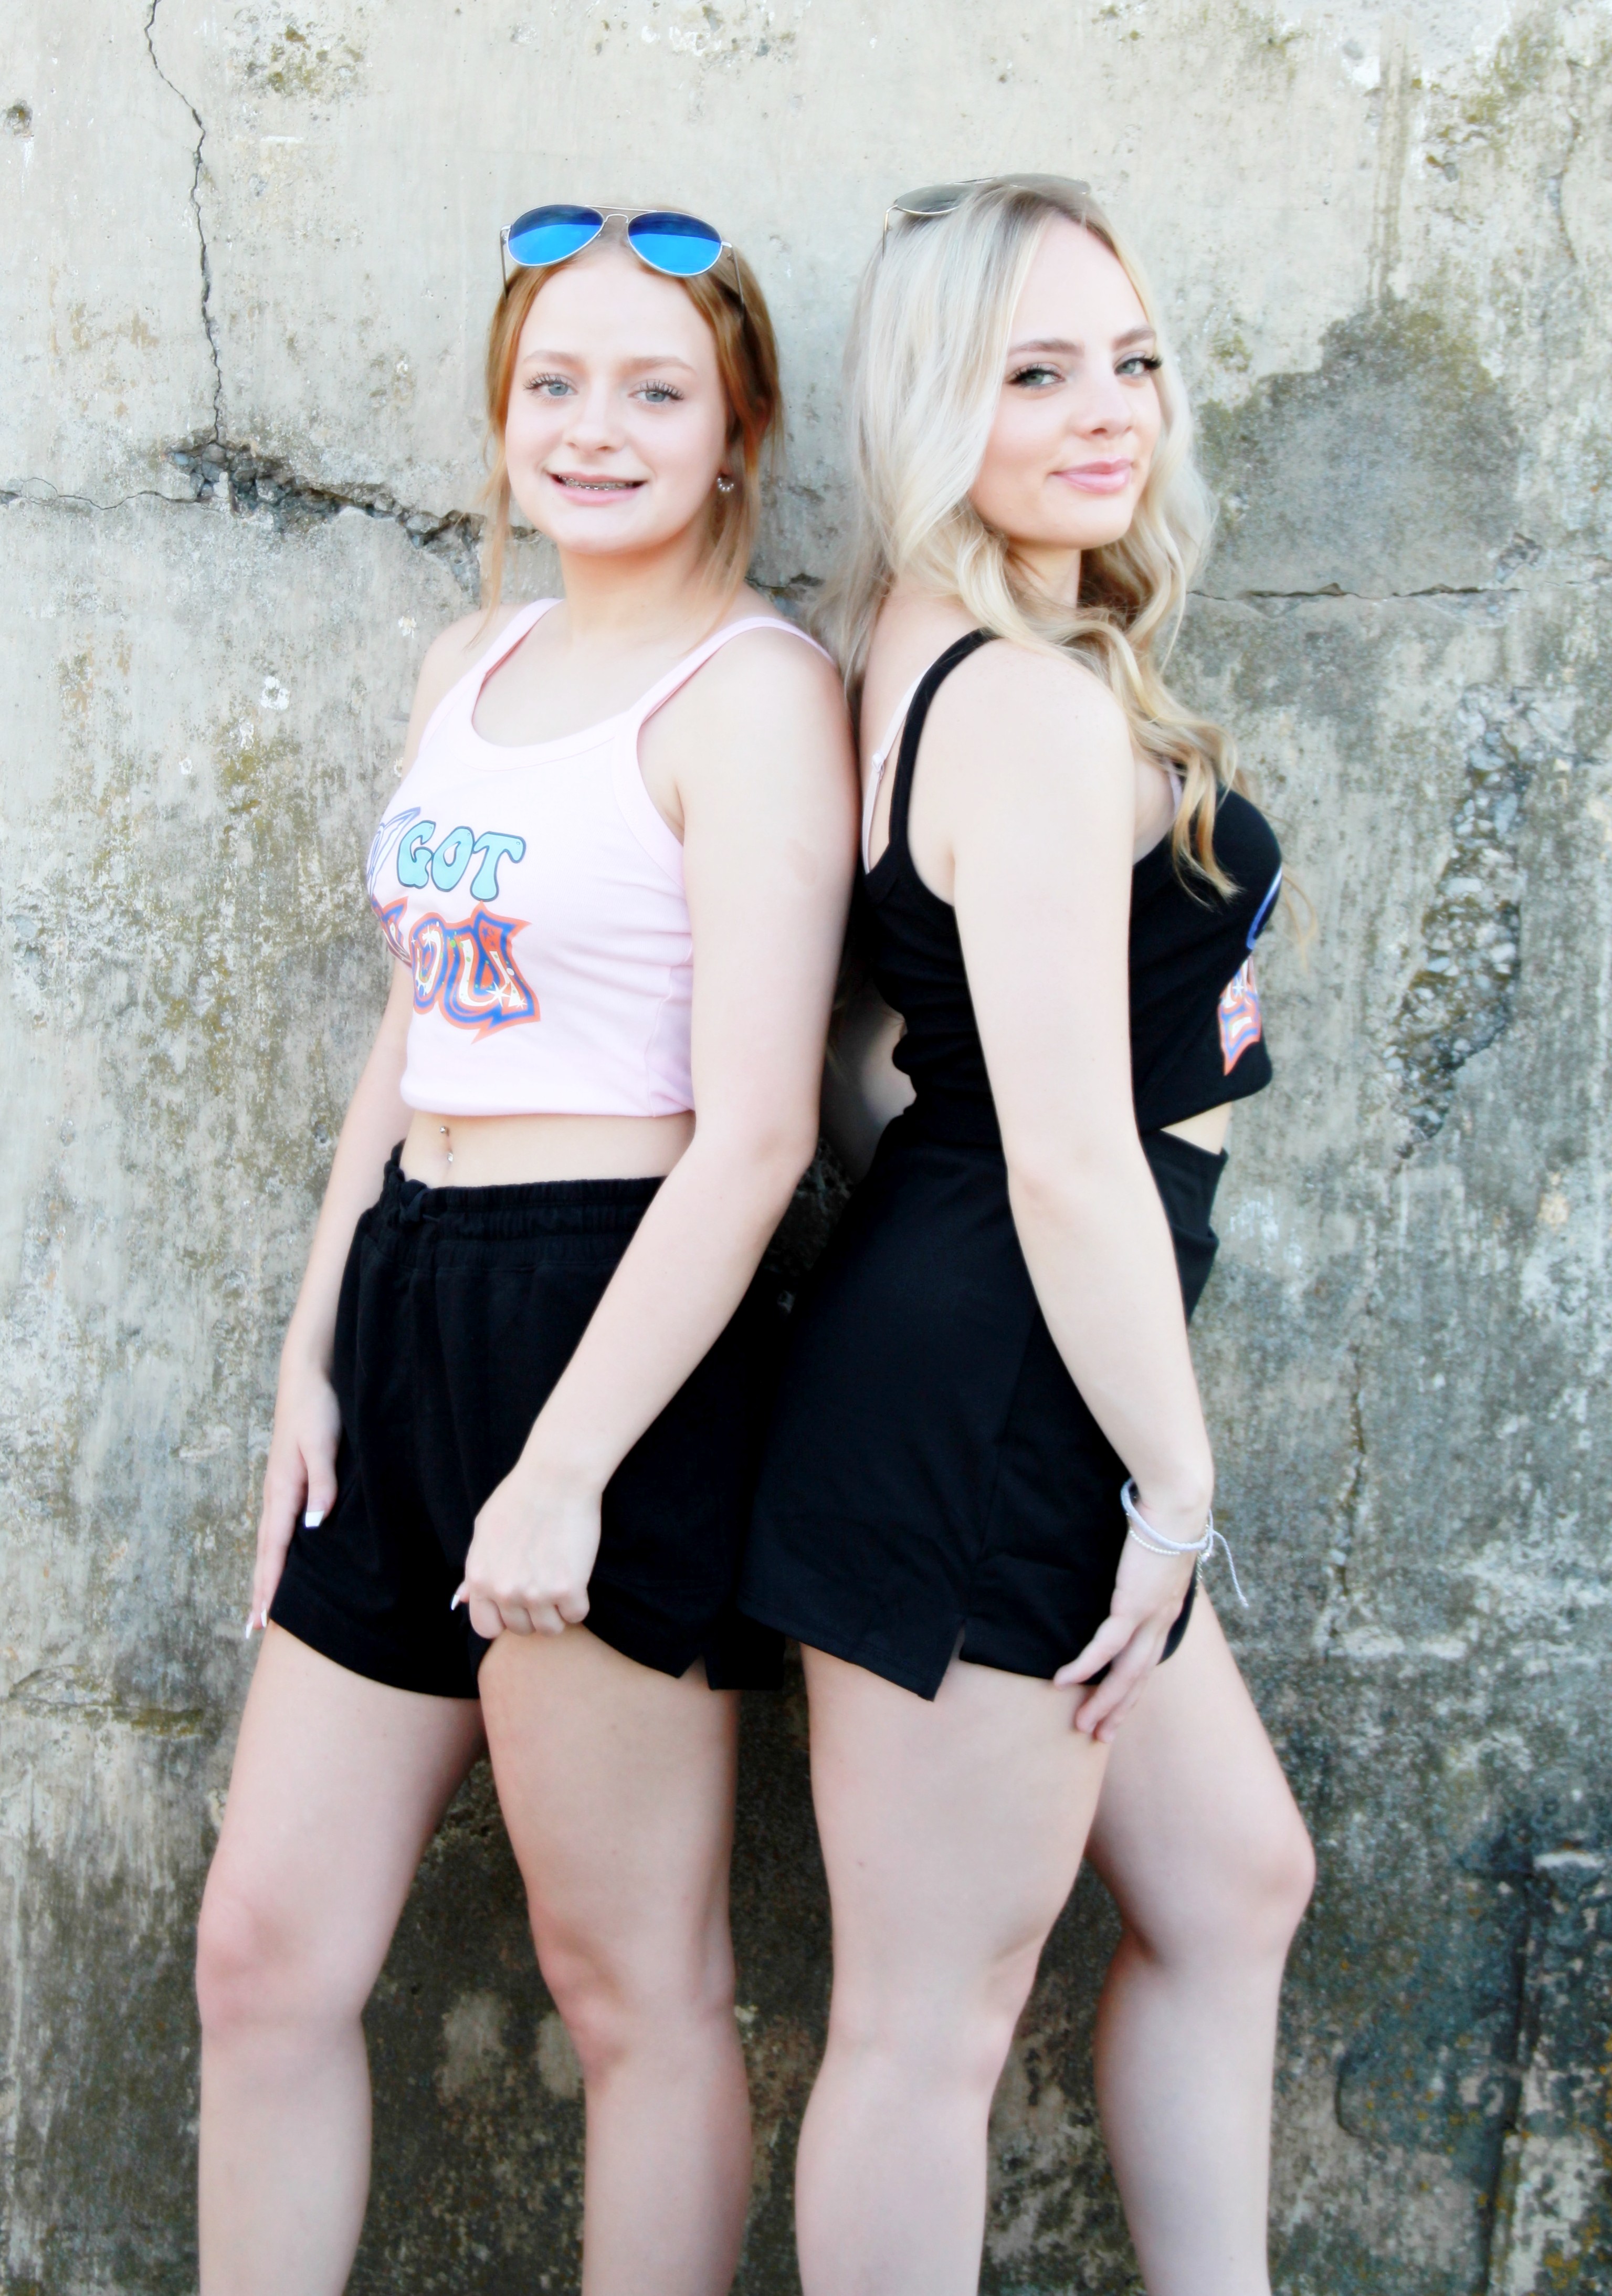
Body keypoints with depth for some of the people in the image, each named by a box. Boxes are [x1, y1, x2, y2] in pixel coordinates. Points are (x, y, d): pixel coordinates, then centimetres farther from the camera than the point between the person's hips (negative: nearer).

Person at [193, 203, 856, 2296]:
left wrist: (566, 1467, -19)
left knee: (637, 1987, 6)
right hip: (412, 1311, 8)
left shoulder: (753, 691, -9)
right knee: (267, 1947, 12)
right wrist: (316, 1357, 14)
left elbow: (757, 1128, -16)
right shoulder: (472, 670, 15)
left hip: (618, 1331, -8)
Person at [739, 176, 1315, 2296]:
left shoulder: (924, 656, 11)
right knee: (937, 2017, 3)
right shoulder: (1041, 706, -19)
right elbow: (1069, 1155, -24)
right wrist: (1179, 1497, -15)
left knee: (1232, 1881, 21)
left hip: (971, 1379, 10)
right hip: (988, 1406, -10)